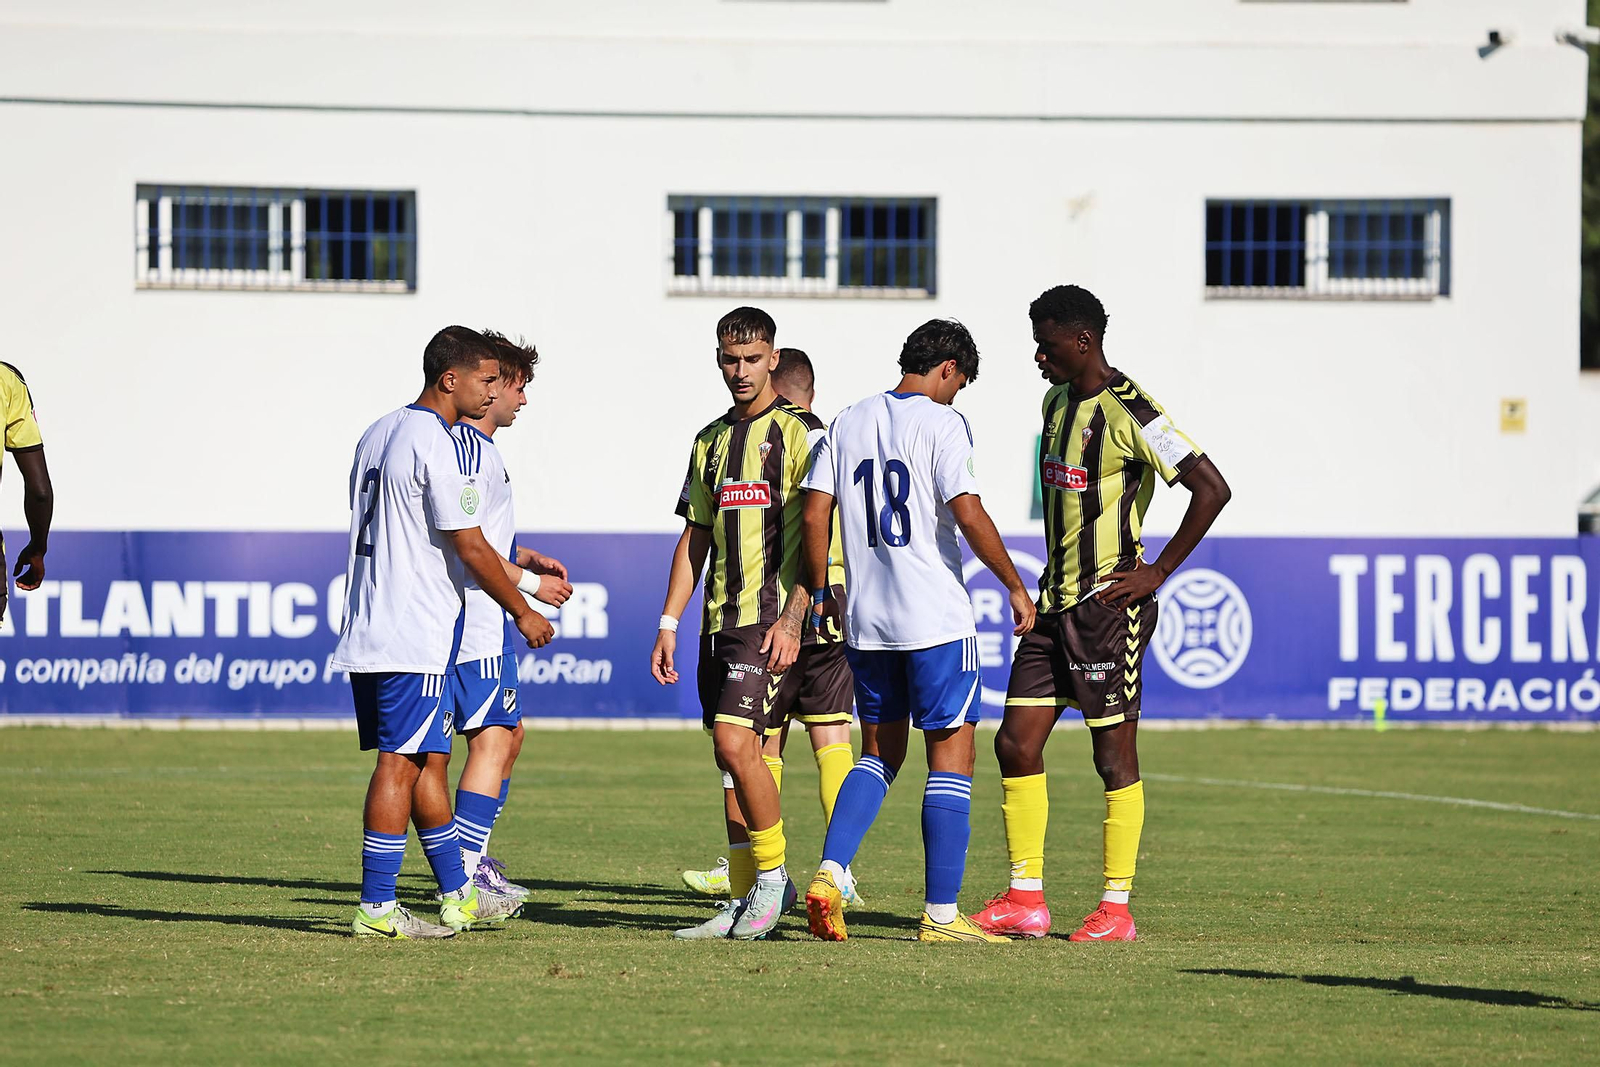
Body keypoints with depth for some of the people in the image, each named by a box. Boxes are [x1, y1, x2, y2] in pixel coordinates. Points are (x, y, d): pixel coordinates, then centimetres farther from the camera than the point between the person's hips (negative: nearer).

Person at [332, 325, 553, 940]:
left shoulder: (376, 436, 15)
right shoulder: (439, 445, -13)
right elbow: (470, 548, -13)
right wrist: (522, 613, -1)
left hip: (366, 629, 9)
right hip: (416, 635, -9)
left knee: (431, 758, 15)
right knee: (400, 763, -7)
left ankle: (458, 896, 21)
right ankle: (376, 907, -7)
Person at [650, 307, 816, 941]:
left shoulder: (800, 432, -4)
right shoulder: (711, 441, 17)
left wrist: (791, 620, -18)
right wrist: (669, 622, 14)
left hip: (774, 620, -7)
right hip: (719, 622, 7)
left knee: (734, 739, -18)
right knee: (731, 752, 6)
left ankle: (772, 875, -4)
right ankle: (744, 901, 10)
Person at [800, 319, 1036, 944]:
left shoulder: (848, 423, 9)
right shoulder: (940, 422, -8)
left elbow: (815, 514, 7)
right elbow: (969, 515, -16)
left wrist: (821, 593, 18)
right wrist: (1015, 587, -6)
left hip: (865, 618, 6)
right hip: (937, 618, -6)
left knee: (880, 753, 18)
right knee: (951, 757, 1)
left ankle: (829, 874, -2)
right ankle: (941, 915, -1)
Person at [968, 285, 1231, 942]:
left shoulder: (1128, 412, -15)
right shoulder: (1059, 402, 12)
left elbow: (1212, 489, -20)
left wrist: (1155, 573, -17)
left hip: (1109, 605, -9)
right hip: (1055, 602, 9)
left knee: (1114, 753, -3)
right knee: (1016, 743, 4)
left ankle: (1116, 908, 3)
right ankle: (1025, 900, 9)